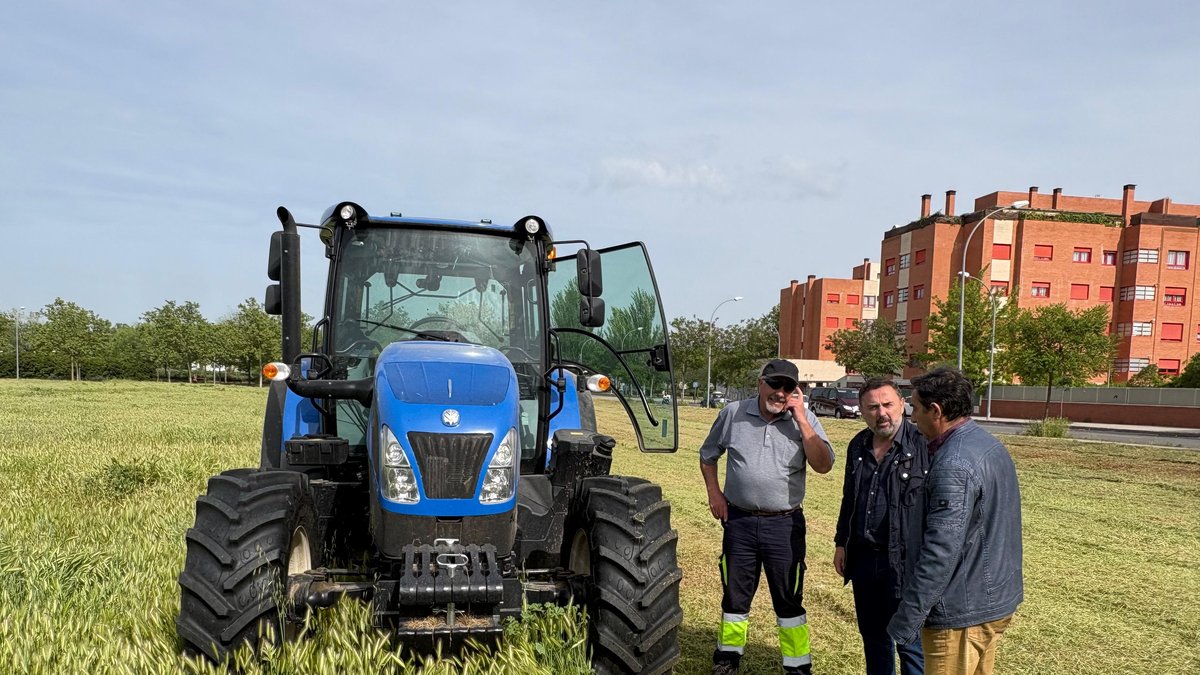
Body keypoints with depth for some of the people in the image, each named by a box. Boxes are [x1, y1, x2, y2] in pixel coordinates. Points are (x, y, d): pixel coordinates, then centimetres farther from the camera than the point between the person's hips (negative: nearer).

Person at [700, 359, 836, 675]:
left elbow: (824, 465, -17)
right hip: (739, 521, 1)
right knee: (735, 595, 14)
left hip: (785, 524, -1)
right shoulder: (733, 413, -2)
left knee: (789, 600, 7)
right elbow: (707, 455, 11)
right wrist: (714, 492, 0)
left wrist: (800, 417, -19)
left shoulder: (804, 420, -4)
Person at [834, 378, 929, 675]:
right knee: (872, 636, 18)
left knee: (909, 642, 3)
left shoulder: (924, 445, -12)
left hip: (905, 561, -6)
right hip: (863, 557, 6)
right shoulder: (858, 446, 9)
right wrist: (841, 542, 17)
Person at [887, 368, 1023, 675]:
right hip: (996, 597, 10)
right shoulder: (990, 444, 7)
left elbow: (939, 552, -27)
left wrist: (906, 620, -22)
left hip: (964, 611, -10)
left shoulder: (955, 465, -25)